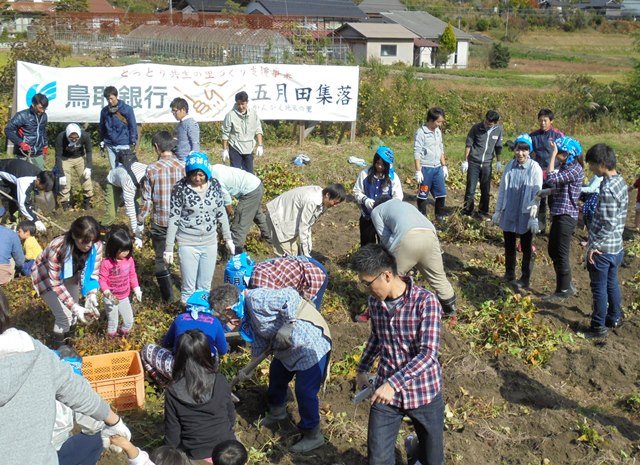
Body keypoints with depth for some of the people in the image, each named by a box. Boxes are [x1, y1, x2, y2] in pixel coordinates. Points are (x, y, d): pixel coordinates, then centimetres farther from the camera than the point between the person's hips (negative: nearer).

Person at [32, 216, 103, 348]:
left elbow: (93, 274, -18)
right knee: (64, 315, -8)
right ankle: (59, 348, 17)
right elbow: (56, 283, -34)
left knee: (73, 312, 11)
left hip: (71, 277, 4)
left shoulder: (96, 246, -29)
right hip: (47, 277, -4)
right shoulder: (57, 249, -41)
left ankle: (66, 336, 41)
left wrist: (91, 296, -36)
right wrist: (75, 308, -41)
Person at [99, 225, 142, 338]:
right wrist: (108, 293, -31)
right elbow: (102, 280, -19)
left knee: (129, 321, 16)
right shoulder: (106, 263, -25)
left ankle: (123, 334, 45)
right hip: (111, 299, -5)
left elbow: (132, 275, 6)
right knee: (113, 322, 10)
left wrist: (136, 289, 3)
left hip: (124, 297, 5)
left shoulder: (129, 259, -8)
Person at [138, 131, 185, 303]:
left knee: (161, 259, 14)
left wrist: (140, 222, 4)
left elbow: (147, 200, -8)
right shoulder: (184, 166, -7)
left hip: (160, 222, -2)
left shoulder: (152, 169, -11)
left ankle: (168, 297, 19)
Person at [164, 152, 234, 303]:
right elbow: (173, 219, -9)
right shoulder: (180, 188, -14)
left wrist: (228, 239, 11)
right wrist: (169, 249, -9)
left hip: (210, 243, 3)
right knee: (188, 288, 3)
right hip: (188, 244, -3)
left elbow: (221, 213, 8)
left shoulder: (214, 184, -3)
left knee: (205, 287, 14)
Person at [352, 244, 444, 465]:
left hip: (424, 392, -3)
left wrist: (393, 383, -33)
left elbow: (428, 354, -26)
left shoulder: (425, 302, -20)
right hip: (385, 391, 4)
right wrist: (363, 368, 21)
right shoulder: (375, 301, -3)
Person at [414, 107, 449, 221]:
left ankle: (440, 216, 22)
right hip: (426, 168, -6)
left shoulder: (438, 131, 9)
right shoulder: (421, 132, -13)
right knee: (423, 194, 4)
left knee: (441, 193, 8)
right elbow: (417, 153, -14)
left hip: (437, 168, 7)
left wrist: (444, 166, 14)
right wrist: (418, 171, -17)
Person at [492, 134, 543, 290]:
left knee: (526, 248, 11)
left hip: (525, 215, -4)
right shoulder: (510, 165, -2)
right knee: (509, 245, 17)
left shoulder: (535, 168, -14)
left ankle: (525, 279, 23)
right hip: (508, 213, 4)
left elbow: (537, 195, -13)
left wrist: (534, 218, -15)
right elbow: (502, 189, 6)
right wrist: (498, 211, 8)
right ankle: (509, 274, 33)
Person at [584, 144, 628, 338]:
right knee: (612, 283, 22)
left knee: (599, 287, 4)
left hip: (602, 249, -9)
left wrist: (594, 245, -19)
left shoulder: (607, 189, -25)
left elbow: (608, 224, -26)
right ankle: (615, 318, 36)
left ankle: (598, 326, 15)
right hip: (617, 246, 9)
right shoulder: (620, 181, 4)